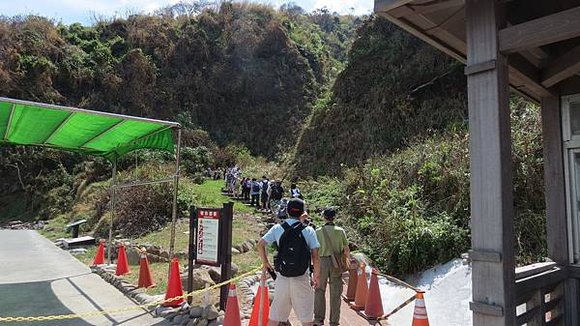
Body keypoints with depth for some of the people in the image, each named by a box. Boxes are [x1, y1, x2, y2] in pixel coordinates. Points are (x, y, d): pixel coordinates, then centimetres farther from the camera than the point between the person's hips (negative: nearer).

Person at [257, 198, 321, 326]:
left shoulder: (277, 229, 0)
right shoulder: (309, 231, -3)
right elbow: (315, 257, -6)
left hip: (282, 278, 2)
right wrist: (316, 277, 5)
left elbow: (260, 245, -4)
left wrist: (265, 263, 10)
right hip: (301, 279, -1)